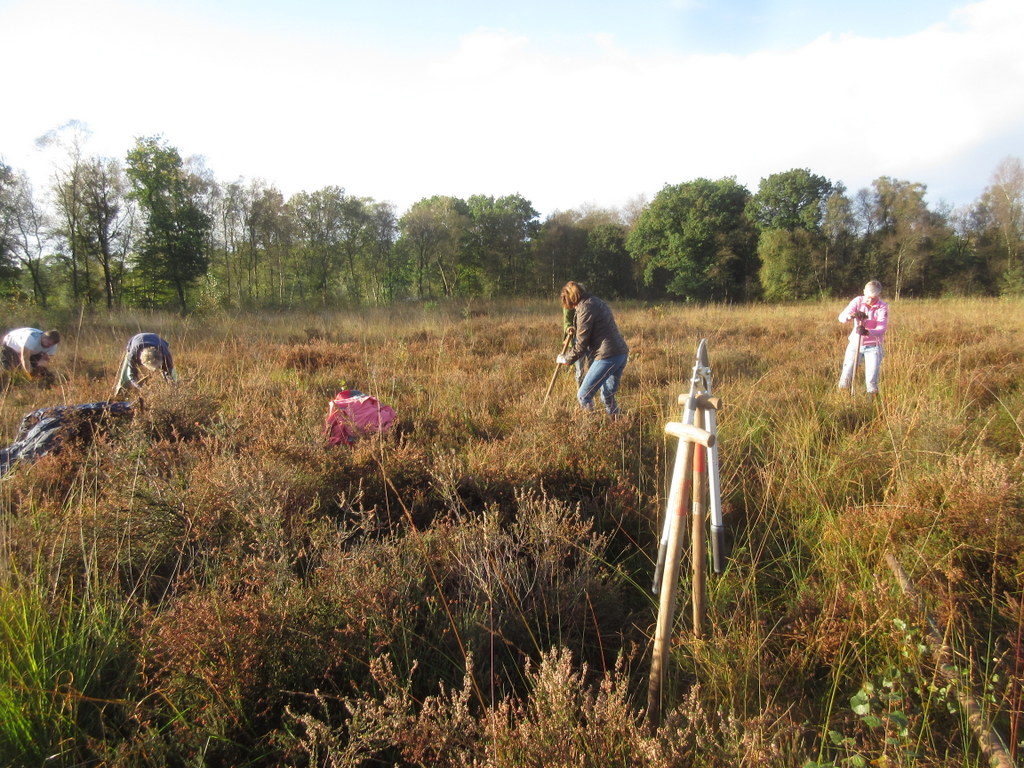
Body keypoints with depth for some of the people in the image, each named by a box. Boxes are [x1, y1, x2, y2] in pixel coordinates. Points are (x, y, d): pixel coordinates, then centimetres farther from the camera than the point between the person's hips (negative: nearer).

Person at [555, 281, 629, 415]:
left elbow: (581, 343, -8)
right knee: (608, 395, 21)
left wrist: (566, 359, 5)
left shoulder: (585, 308, -8)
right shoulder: (597, 302, 20)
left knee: (584, 395, -4)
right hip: (622, 353, 10)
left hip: (607, 357, -10)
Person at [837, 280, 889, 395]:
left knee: (871, 384, -5)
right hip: (855, 343, 2)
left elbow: (881, 329, -23)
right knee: (844, 382, -2)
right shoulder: (858, 301, -6)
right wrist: (852, 315, -42)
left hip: (873, 346, -2)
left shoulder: (883, 307, -11)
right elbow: (841, 317, -18)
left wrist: (867, 332, -44)